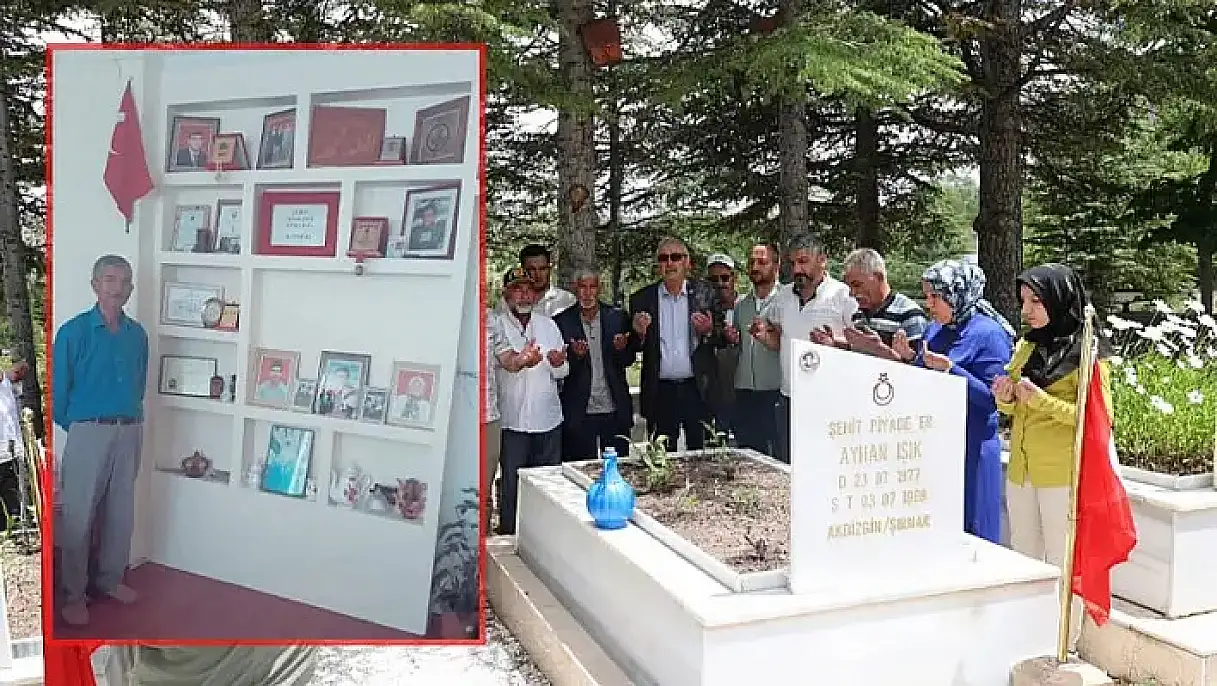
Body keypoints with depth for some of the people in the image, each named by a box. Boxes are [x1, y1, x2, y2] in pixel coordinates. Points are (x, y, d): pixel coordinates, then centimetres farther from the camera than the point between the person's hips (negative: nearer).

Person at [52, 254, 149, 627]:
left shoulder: (137, 334, 6)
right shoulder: (74, 331, -9)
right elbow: (57, 389, -5)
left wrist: (131, 422, 12)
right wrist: (76, 428, 2)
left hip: (130, 432, 5)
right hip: (89, 433, -5)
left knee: (121, 513, 14)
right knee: (78, 516, 2)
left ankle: (110, 578, 31)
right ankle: (73, 592, 15)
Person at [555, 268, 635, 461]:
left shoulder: (618, 317, 5)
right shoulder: (562, 321, 0)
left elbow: (628, 361, 6)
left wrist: (622, 349, -16)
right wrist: (574, 355, -22)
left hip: (614, 411, 2)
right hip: (578, 414, -1)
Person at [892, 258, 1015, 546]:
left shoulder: (987, 334, -12)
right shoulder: (935, 330, 10)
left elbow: (992, 399, -16)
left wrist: (950, 368, -25)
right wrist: (909, 357, 0)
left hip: (971, 449, -7)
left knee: (967, 527, 3)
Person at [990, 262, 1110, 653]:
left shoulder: (1086, 353, -9)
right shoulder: (1026, 346, 9)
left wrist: (1042, 400, -23)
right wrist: (1006, 400, -6)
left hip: (1063, 474, -6)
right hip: (1020, 470, 7)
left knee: (1061, 563, 3)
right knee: (1023, 558, 15)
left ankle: (1064, 649, 16)